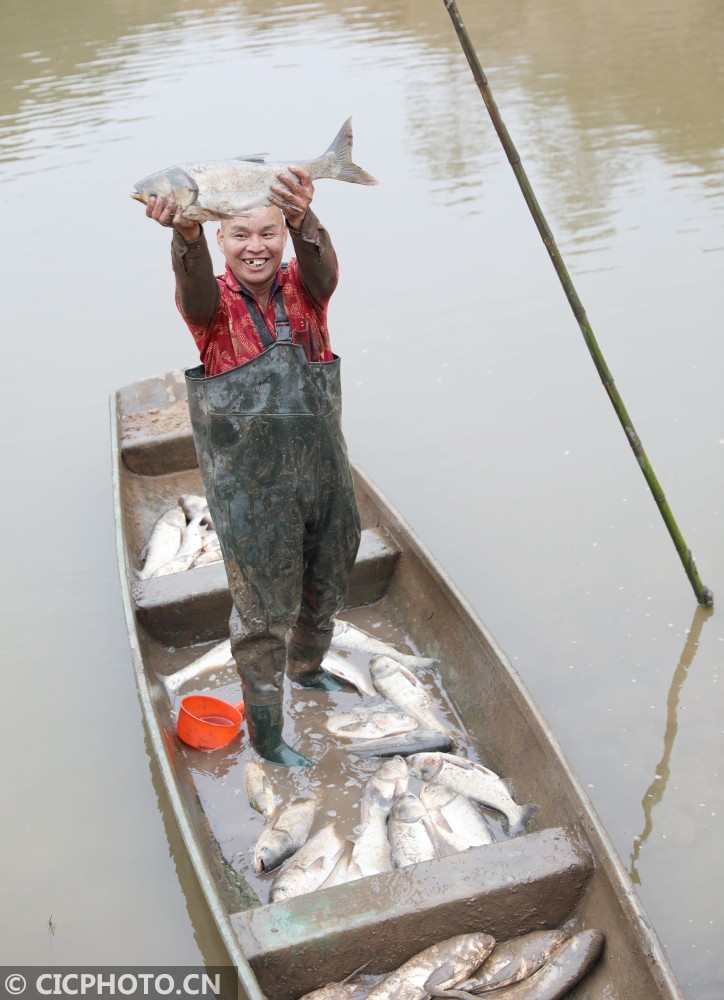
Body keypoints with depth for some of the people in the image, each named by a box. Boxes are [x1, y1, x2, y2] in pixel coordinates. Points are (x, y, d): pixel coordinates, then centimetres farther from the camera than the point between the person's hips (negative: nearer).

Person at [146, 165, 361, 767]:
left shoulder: (304, 286, -1)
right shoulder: (212, 302, -7)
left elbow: (322, 266, -25)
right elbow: (195, 290, -32)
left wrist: (304, 220, -50)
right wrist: (187, 234, -56)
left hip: (325, 468, 4)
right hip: (251, 486, -4)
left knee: (327, 585, 22)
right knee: (265, 608, 4)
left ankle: (307, 667, 51)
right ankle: (265, 731, 22)